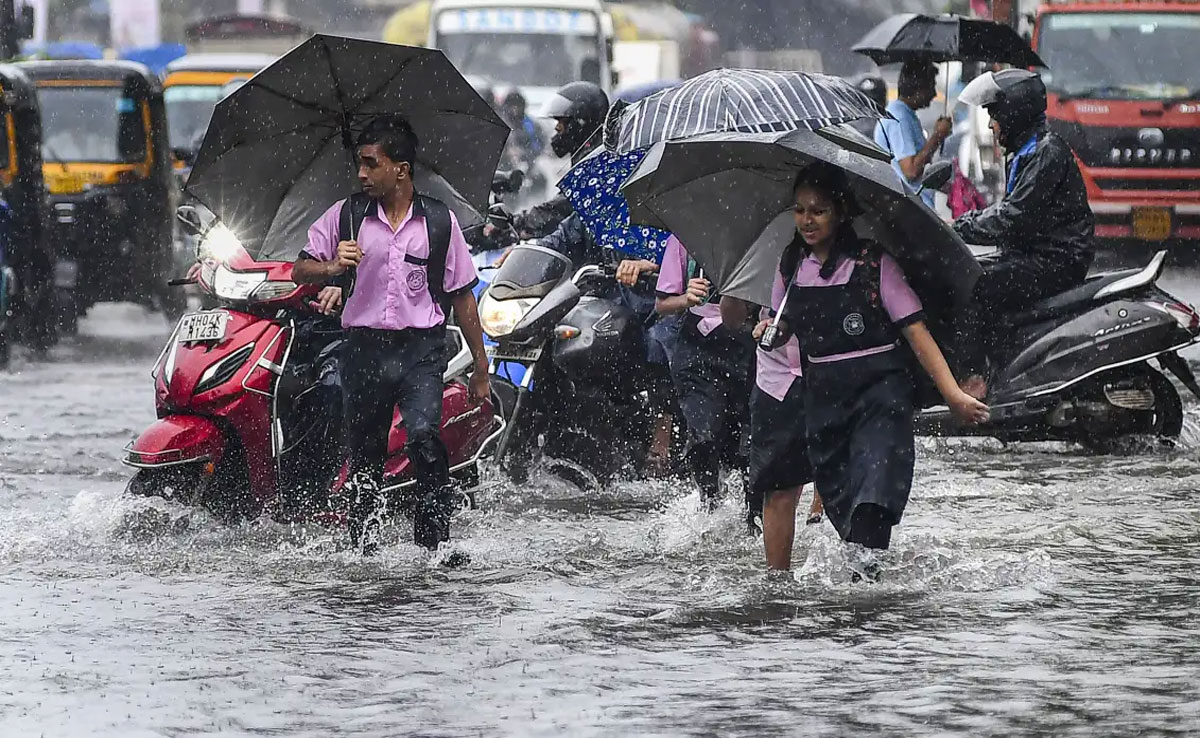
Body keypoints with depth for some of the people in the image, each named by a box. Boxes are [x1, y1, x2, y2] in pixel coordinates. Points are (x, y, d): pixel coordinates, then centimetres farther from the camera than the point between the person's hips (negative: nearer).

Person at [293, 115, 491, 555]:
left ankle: (434, 542, -18)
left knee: (424, 436, -23)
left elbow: (462, 295, 10)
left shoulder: (439, 221, 6)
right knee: (365, 455, 6)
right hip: (365, 348, 2)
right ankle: (363, 547, 18)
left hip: (421, 349, -2)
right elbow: (300, 271, 9)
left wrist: (480, 366, 10)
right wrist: (332, 268, -14)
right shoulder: (346, 216, 7)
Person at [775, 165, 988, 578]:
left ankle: (864, 573, -30)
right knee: (839, 501, 6)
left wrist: (953, 394, -15)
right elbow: (785, 326, 24)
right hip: (823, 397, 5)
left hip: (878, 392, -5)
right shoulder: (793, 267, 8)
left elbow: (916, 331, -8)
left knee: (872, 493, -21)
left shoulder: (873, 264, -5)